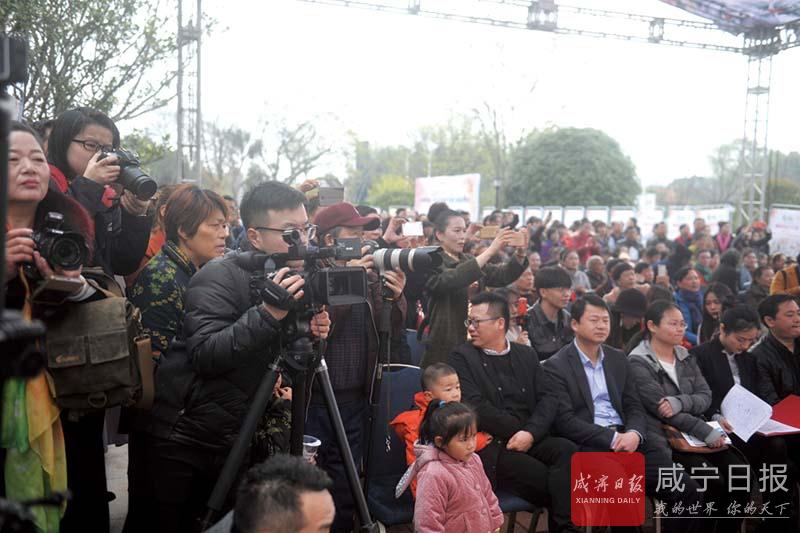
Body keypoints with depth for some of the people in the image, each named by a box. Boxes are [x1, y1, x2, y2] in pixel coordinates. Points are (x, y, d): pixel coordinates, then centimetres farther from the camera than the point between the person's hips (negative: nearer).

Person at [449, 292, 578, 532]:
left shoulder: (526, 355, 17)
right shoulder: (461, 357, 3)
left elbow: (547, 399, 6)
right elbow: (476, 407, -8)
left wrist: (531, 432, -12)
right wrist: (518, 430, -8)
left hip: (530, 439, 4)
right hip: (489, 446, -4)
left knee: (567, 450, -26)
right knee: (547, 479, -26)